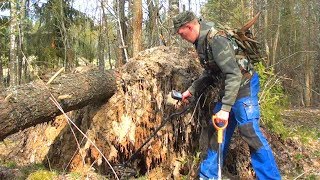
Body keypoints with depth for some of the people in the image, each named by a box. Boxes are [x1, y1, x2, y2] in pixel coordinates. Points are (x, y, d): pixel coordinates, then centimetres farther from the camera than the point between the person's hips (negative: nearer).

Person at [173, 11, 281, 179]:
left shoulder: (215, 39, -24)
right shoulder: (201, 42, 6)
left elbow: (234, 75, -29)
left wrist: (225, 109, -32)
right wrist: (191, 90, 18)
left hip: (243, 87, -10)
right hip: (227, 89, 10)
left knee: (250, 132, -13)